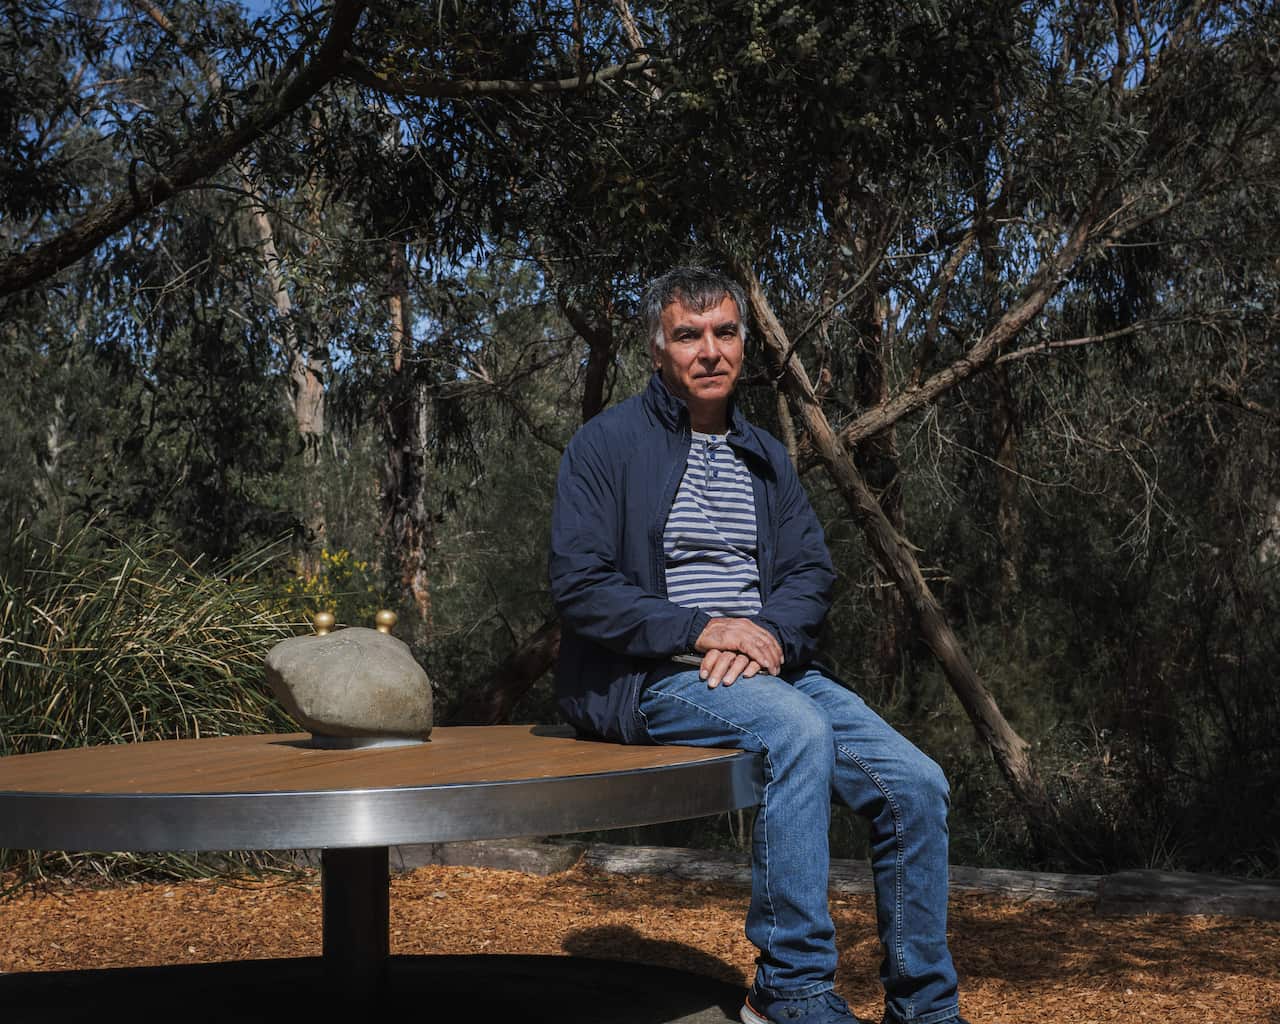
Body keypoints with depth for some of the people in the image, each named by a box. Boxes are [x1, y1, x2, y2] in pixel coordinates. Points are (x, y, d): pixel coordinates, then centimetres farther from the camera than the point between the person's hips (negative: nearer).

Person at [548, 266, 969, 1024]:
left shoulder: (766, 457, 18)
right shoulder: (609, 443, -1)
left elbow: (814, 571, 10)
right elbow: (579, 584, -9)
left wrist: (771, 632, -14)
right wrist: (702, 630, -18)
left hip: (764, 665, 6)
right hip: (650, 677, -6)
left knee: (916, 784, -12)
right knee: (798, 732, -35)